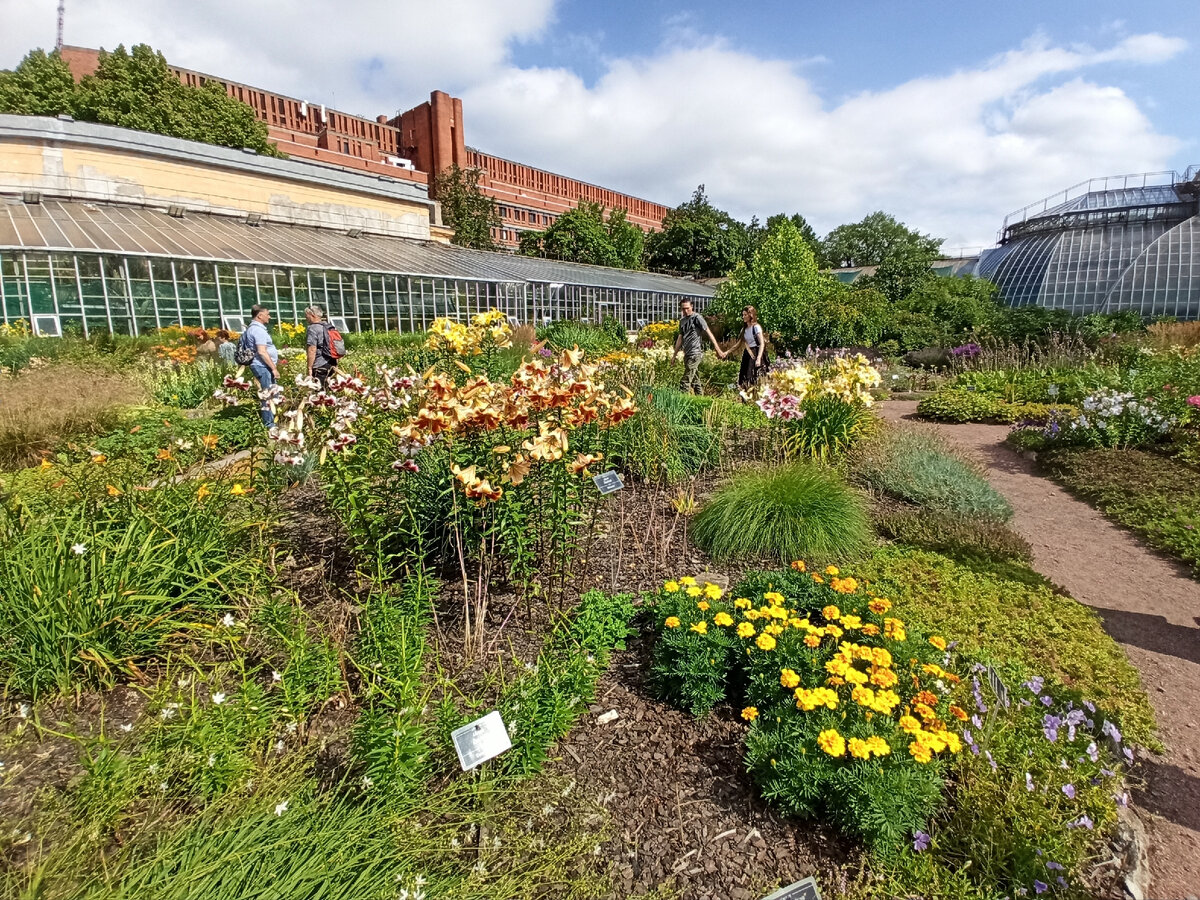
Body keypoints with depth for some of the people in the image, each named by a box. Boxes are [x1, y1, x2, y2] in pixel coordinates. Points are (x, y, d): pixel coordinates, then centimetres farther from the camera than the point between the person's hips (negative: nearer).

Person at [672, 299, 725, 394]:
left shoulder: (697, 318, -6)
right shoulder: (682, 321, 15)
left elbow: (708, 333, -9)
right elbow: (680, 338, 21)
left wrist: (718, 350, -13)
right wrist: (674, 355, 21)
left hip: (695, 353, -8)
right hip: (687, 354, 8)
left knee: (686, 381, -13)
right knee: (695, 380, 12)